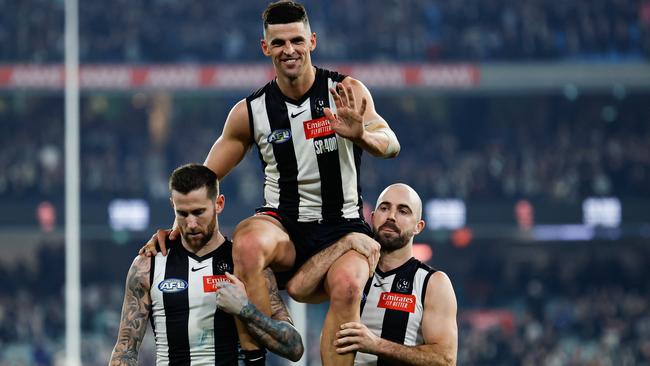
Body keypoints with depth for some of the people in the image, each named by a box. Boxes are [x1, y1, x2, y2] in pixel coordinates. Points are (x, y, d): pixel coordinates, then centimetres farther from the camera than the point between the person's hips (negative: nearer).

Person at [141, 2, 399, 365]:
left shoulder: (347, 92, -1)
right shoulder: (250, 112, 6)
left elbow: (391, 145, -15)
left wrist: (361, 135, -38)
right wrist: (176, 227, -1)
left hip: (343, 226, -2)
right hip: (283, 225, 2)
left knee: (347, 284, -36)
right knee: (247, 243, -35)